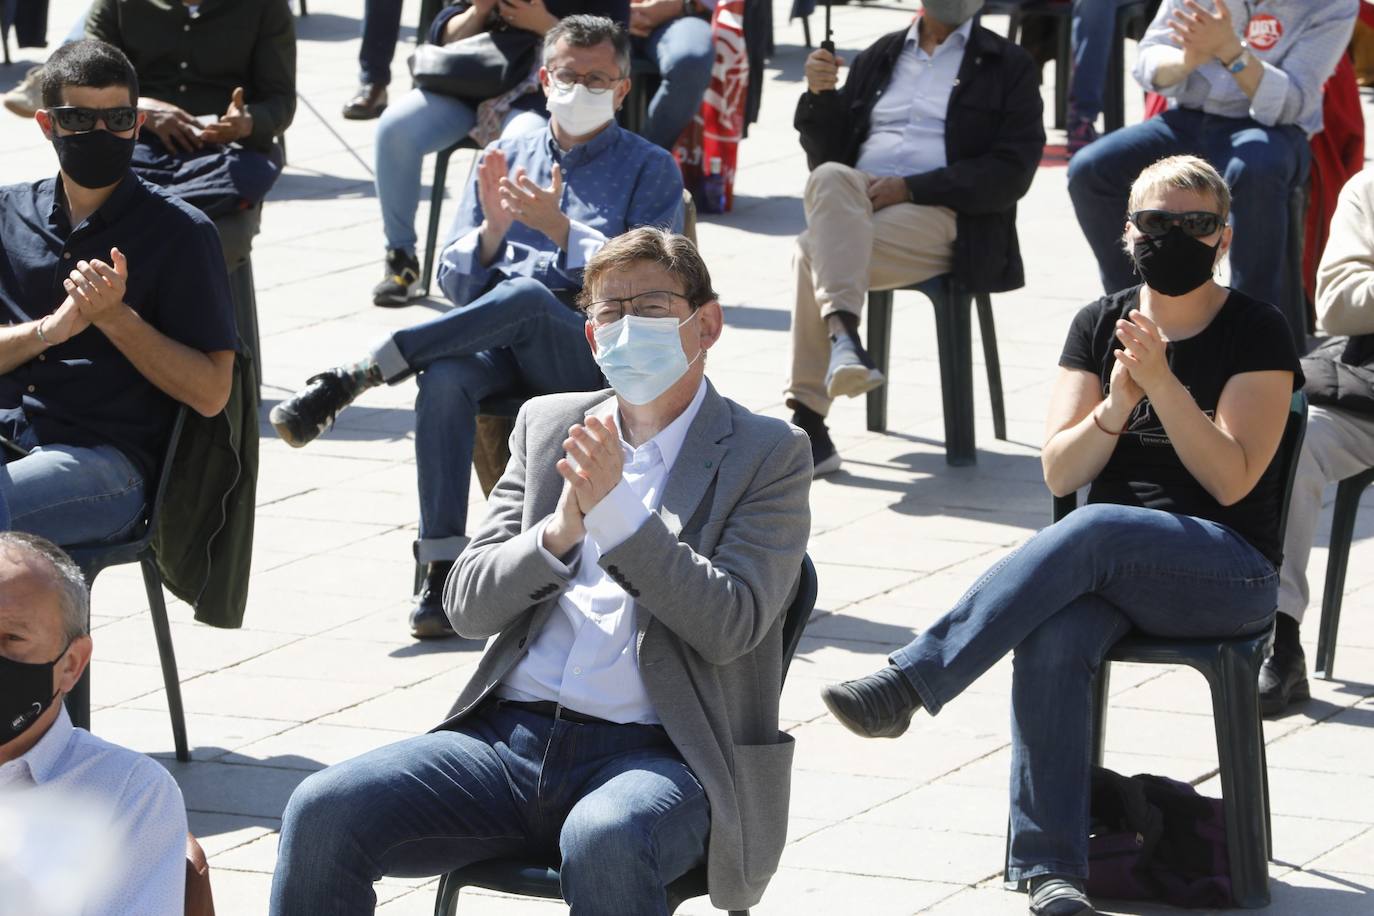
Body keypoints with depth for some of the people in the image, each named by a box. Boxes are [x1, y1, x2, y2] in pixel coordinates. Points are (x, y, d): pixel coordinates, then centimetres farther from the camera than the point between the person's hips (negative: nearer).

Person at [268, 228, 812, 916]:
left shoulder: (770, 455, 7)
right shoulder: (546, 426, 19)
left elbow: (731, 626, -7)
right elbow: (466, 602, 12)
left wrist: (615, 509, -13)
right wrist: (557, 534, -8)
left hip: (653, 755, -4)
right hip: (512, 736, 4)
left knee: (602, 844, -40)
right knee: (322, 814, -21)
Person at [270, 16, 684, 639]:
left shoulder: (650, 171, 11)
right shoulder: (505, 160, 21)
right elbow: (459, 286, 14)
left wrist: (560, 228, -16)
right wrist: (492, 227, -7)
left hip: (592, 352, -3)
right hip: (498, 345, 3)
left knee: (528, 297, -38)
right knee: (445, 378, -34)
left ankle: (355, 378, -33)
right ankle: (442, 573, -38)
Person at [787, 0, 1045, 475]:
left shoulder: (1008, 67, 9)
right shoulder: (881, 57, 22)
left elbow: (1011, 173, -4)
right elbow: (825, 154, 20)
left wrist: (909, 188, -13)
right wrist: (820, 95, 0)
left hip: (941, 217, -3)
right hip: (854, 203, 3)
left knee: (814, 253, -32)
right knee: (830, 179, -35)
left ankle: (807, 420, -35)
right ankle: (842, 331, -51)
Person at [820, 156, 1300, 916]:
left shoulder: (1256, 334, 0)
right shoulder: (1100, 325, 12)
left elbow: (1231, 480, -10)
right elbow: (1059, 473, 4)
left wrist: (1162, 384, -20)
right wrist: (1115, 408, -14)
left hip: (1228, 575, -3)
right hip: (1106, 569, 3)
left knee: (1092, 531, -36)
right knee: (1053, 641, -33)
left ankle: (907, 682, -40)